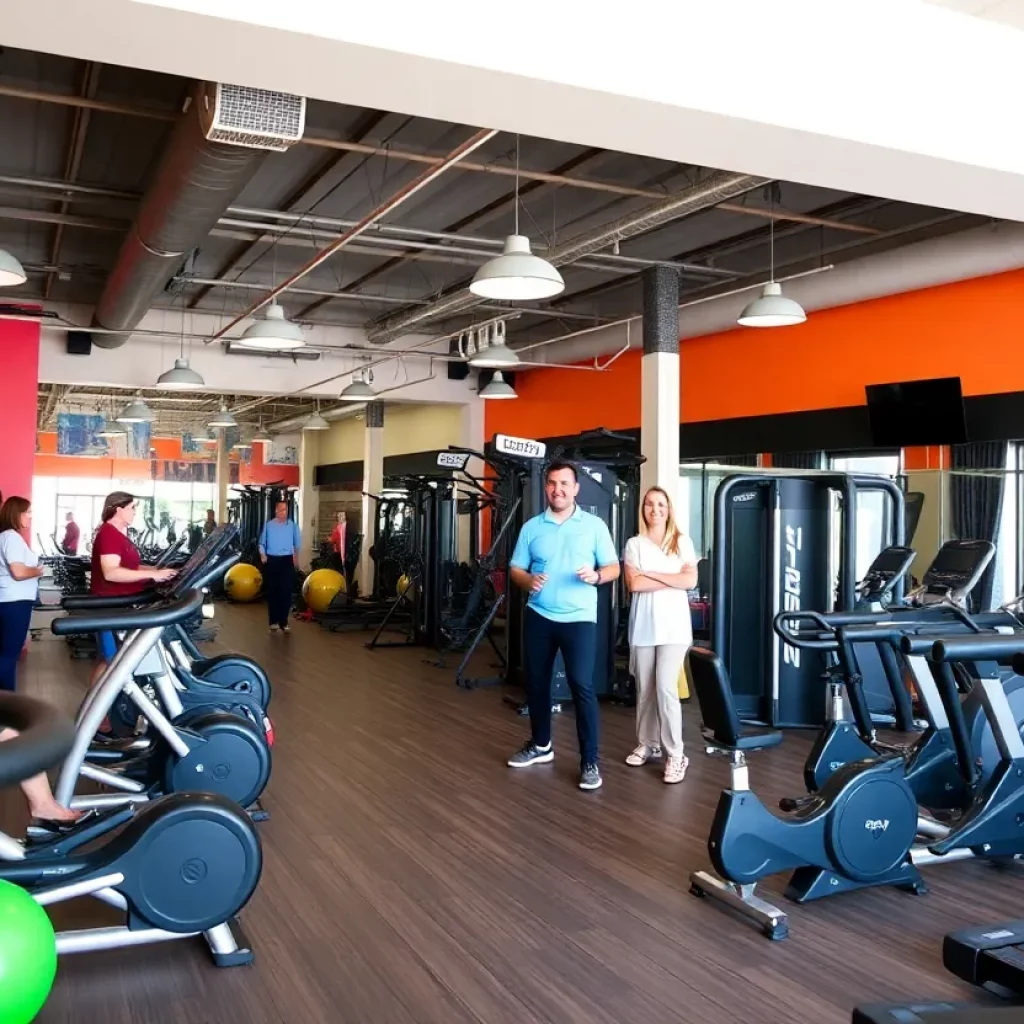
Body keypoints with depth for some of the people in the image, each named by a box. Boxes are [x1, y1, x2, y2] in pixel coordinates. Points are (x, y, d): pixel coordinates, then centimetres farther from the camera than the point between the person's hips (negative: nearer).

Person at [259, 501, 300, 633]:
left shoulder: (292, 525, 4)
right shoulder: (268, 525, 4)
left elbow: (296, 543, 9)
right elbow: (262, 542, 8)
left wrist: (296, 556, -2)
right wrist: (262, 554, -6)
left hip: (287, 560, 0)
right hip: (271, 560, 1)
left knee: (286, 591, -2)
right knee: (272, 592, 5)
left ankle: (283, 622, 3)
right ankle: (273, 622, 11)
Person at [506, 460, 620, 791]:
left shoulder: (594, 525, 1)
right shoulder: (531, 527, 6)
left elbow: (613, 568, 1)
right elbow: (515, 569, 6)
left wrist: (596, 576, -20)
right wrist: (528, 581, -16)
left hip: (579, 618, -3)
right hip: (538, 617, 3)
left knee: (582, 686, -10)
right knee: (536, 683, 13)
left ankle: (590, 761, -1)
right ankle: (540, 745, 32)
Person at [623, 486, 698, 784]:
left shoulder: (682, 543, 6)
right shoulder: (634, 544, 5)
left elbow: (691, 581, -6)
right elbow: (634, 583, -7)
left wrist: (651, 575, -9)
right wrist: (672, 580, -8)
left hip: (673, 626, -2)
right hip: (643, 626, 2)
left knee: (666, 688, -10)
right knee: (645, 689, 7)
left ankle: (675, 754, -4)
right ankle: (647, 744, 22)